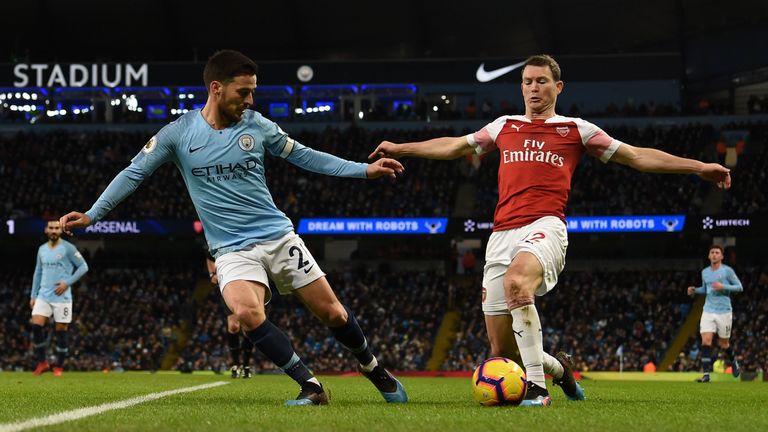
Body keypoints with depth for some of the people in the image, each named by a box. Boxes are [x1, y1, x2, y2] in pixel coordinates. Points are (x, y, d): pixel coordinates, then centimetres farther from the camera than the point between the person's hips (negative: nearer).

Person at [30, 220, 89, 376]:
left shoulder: (68, 248, -4)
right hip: (43, 296, 4)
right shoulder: (42, 249, 12)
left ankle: (59, 366, 11)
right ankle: (42, 362, 2)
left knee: (61, 331, 0)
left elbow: (83, 267, -4)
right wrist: (33, 295, 14)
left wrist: (67, 282, -13)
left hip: (62, 297, -4)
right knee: (36, 326, -10)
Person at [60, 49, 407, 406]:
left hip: (279, 236, 2)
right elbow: (134, 173, 1)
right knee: (247, 312, -31)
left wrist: (364, 170, 8)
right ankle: (310, 386, -17)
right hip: (233, 251, -2)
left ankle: (374, 370, 32)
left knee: (332, 313, 2)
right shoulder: (179, 133, -5)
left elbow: (303, 155, 12)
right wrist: (90, 215, -6)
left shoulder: (256, 125, 0)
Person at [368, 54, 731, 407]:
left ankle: (537, 388, -36)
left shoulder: (575, 130, 14)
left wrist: (698, 167, 10)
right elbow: (455, 147, 35)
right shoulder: (505, 126, 22)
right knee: (501, 350, -1)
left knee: (516, 280, -41)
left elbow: (637, 156, 15)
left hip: (544, 227, -4)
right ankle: (558, 367, 33)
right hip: (502, 233, 4)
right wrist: (400, 149, 39)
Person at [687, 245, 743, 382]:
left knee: (723, 344, 7)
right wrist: (694, 290, 5)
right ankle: (706, 374, -14)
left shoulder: (727, 271, -6)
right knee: (706, 341, -13)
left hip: (724, 312, -3)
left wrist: (723, 287, -19)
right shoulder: (705, 272, 9)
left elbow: (739, 287, -5)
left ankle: (734, 362, 39)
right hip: (708, 311, 3)